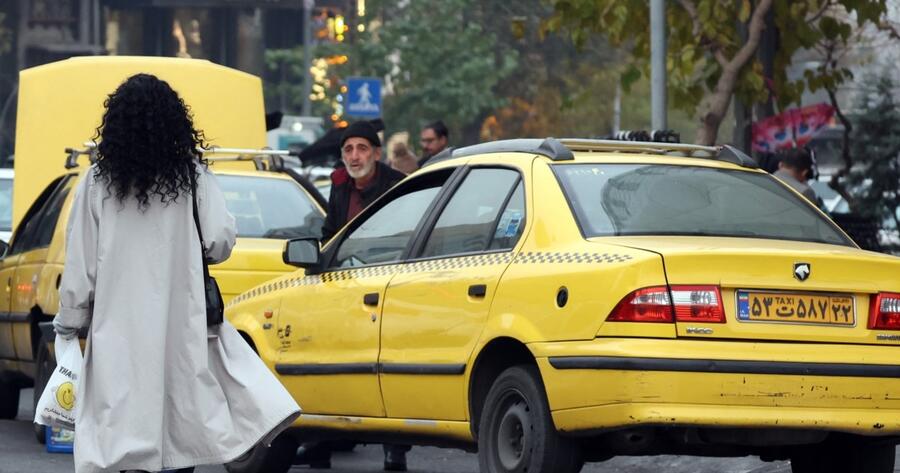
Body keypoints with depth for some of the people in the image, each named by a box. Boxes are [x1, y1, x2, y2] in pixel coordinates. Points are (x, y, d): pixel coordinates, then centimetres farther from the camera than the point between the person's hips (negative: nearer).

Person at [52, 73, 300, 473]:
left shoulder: (97, 183, -2)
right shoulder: (193, 177, -1)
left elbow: (80, 260, -2)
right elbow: (220, 242, -5)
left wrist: (69, 320, 8)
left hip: (119, 325, -1)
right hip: (182, 318, 1)